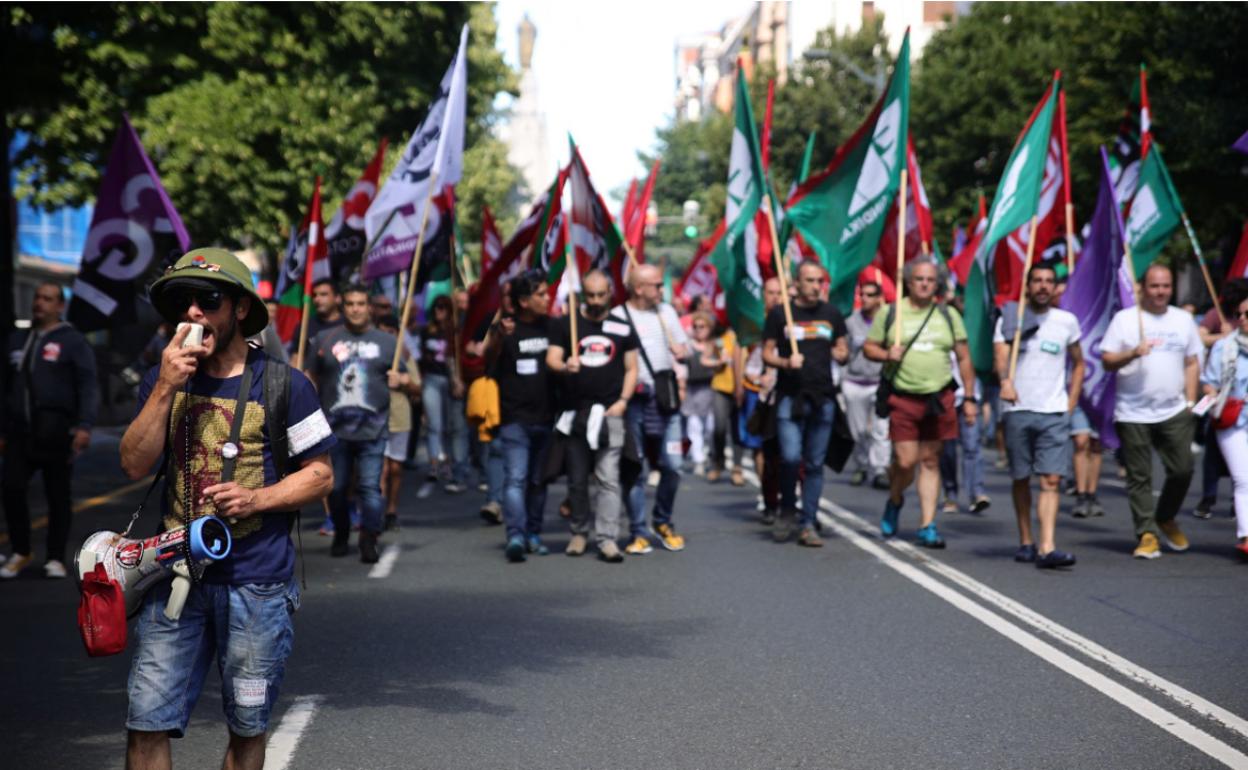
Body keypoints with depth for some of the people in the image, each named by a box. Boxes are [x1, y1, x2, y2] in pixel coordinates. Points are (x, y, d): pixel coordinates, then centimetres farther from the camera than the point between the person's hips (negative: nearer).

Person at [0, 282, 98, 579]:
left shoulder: (72, 341, 2)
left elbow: (88, 387, -5)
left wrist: (84, 426, -18)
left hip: (56, 432, -4)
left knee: (58, 496, 1)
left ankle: (55, 558, 11)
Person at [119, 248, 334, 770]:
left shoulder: (282, 385, -3)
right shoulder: (162, 380, 8)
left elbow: (320, 474, 0)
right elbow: (135, 465, -2)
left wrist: (256, 499, -16)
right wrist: (166, 389, -12)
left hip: (257, 584, -2)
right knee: (147, 725, -1)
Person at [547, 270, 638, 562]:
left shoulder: (622, 327, 9)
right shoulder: (566, 325, 7)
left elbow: (631, 368, 11)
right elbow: (551, 359, 0)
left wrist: (623, 400, -3)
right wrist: (565, 367, -22)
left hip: (609, 411, -1)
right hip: (575, 411, 1)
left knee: (608, 477, -9)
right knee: (577, 478, 9)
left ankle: (607, 538, -10)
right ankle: (579, 532, 22)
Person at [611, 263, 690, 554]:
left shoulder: (666, 312, 14)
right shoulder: (617, 317, -2)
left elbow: (683, 348, 22)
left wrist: (681, 350, 0)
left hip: (666, 399, 4)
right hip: (633, 400, -4)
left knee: (672, 465, 0)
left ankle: (663, 522, 19)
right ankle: (639, 531, 5)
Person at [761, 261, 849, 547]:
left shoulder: (831, 314, 12)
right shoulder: (779, 314, 4)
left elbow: (843, 349, 20)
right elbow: (767, 353, 5)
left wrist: (841, 354, -4)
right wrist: (786, 362, -14)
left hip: (823, 397, 3)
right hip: (790, 395, -3)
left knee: (815, 463, 3)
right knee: (791, 457, -16)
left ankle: (808, 524, 10)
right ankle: (787, 510, 8)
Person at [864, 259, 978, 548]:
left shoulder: (949, 315, 9)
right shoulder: (890, 314, 4)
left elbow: (964, 358, 11)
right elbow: (869, 347, 10)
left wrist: (969, 398, 6)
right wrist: (887, 354, -11)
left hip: (939, 399, 2)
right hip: (903, 399, -2)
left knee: (930, 461, 4)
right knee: (905, 462, -7)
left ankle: (927, 526, 9)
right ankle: (894, 501, 25)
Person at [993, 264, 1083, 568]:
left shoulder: (1067, 321, 9)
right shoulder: (1010, 318, 3)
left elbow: (1079, 364, 20)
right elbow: (1000, 355, -12)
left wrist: (1071, 402, 9)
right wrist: (1005, 380, -33)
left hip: (1055, 413, 0)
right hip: (1018, 409, 0)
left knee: (1052, 480, -10)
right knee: (1021, 479, 8)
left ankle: (1047, 548, -17)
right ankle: (1026, 541, 23)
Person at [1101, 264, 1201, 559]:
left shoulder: (1184, 320, 13)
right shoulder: (1125, 319, 3)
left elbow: (1192, 363, 16)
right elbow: (1107, 361, -1)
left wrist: (1190, 402, 7)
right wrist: (1133, 353, -19)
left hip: (1174, 412, 2)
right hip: (1133, 414, -2)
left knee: (1182, 471, -3)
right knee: (1139, 477, -1)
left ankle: (1165, 520, 22)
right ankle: (1147, 535, 4)